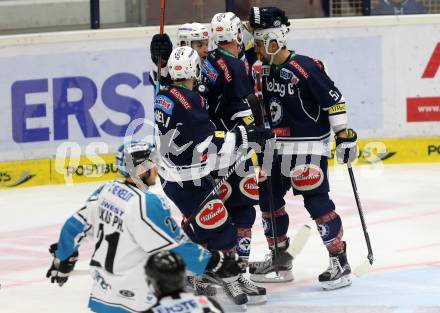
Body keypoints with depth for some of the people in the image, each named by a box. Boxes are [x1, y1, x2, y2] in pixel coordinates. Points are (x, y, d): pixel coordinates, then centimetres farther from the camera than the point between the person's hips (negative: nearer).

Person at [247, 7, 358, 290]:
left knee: (316, 201, -13)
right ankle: (280, 259, 25)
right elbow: (261, 105, 20)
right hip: (277, 146, 9)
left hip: (309, 145, -9)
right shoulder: (264, 69, 6)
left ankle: (340, 262, -8)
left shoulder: (305, 68, -19)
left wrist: (344, 135, -18)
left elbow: (333, 100, -17)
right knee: (269, 199, 12)